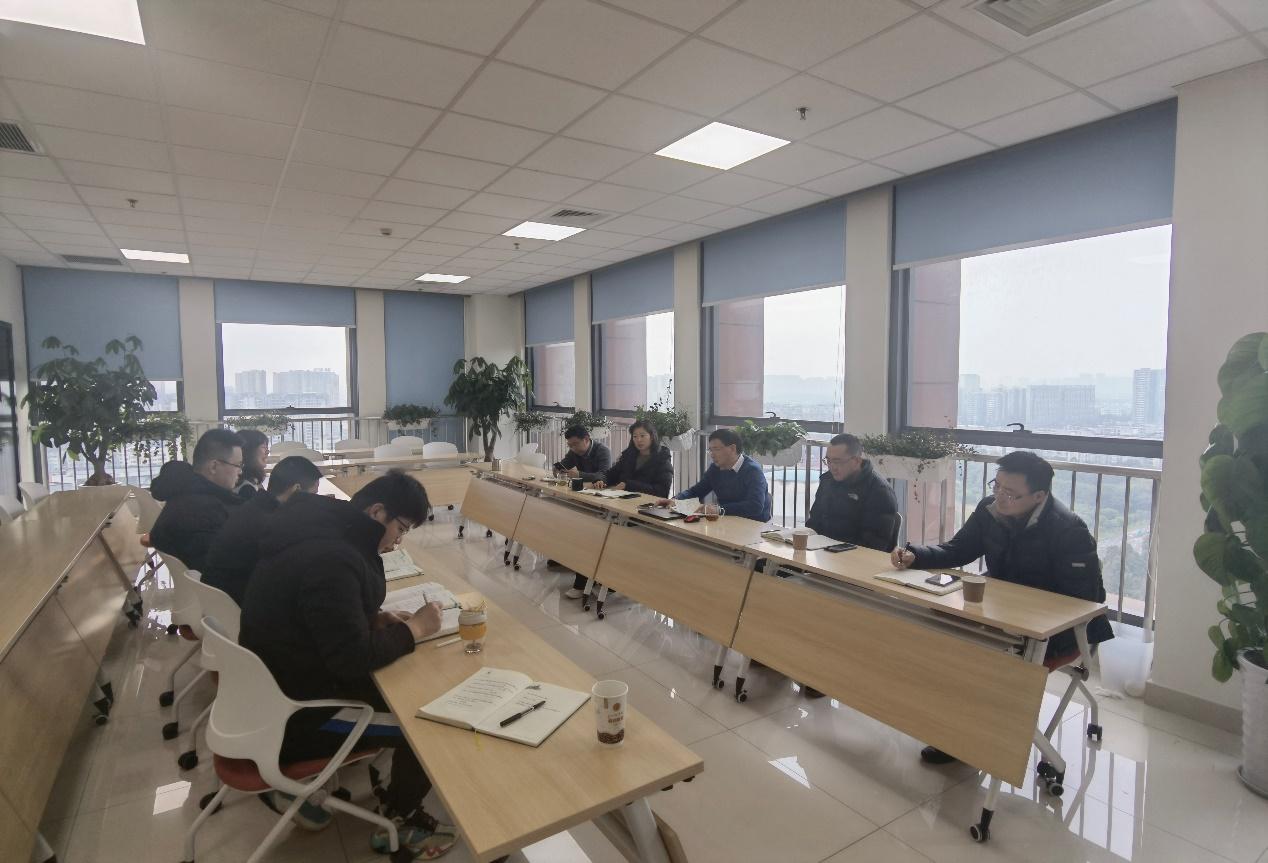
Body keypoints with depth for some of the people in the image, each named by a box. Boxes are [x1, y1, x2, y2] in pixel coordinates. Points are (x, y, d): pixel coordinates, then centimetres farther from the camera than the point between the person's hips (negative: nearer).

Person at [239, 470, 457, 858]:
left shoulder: (322, 532, -1)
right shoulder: (330, 558, -31)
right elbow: (353, 658, -29)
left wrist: (377, 618, 0)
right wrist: (413, 628, -15)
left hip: (288, 682, 10)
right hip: (291, 713, -9)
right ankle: (398, 821, 20)